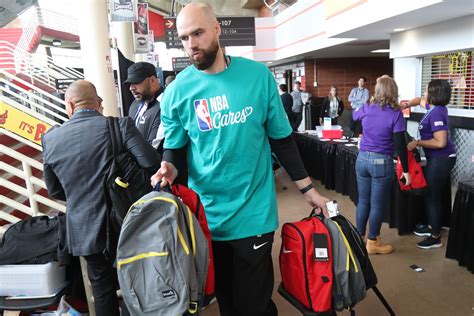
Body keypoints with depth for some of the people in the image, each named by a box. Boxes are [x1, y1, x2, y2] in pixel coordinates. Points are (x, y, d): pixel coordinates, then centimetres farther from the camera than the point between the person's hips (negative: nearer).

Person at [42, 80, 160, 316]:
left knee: (103, 289, 19)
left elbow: (54, 190, 8)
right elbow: (151, 163, -21)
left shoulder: (50, 138, -2)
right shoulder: (119, 125, -13)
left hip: (84, 229, 3)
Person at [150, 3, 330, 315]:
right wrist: (169, 167, -19)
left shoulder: (258, 75, -5)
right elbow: (174, 148, 4)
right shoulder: (177, 91, -4)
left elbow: (281, 138, 2)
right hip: (206, 213, 2)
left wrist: (308, 188, 3)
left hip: (253, 213, -1)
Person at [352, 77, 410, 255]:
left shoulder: (366, 109, 1)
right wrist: (406, 170, -5)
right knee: (377, 204, 7)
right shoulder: (395, 114, -11)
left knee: (363, 201, 15)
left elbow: (353, 115, 26)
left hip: (362, 159, 4)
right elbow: (400, 145, -12)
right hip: (382, 162, -4)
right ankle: (372, 242, 19)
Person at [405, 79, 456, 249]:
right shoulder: (435, 107, 6)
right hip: (437, 158, 10)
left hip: (441, 159, -10)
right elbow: (419, 100, 28)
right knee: (430, 193, 19)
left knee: (433, 196, -3)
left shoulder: (436, 113, -23)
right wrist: (407, 104, 8)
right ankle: (431, 227, 34)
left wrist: (417, 143, -20)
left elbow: (440, 142, -28)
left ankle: (435, 238, 8)